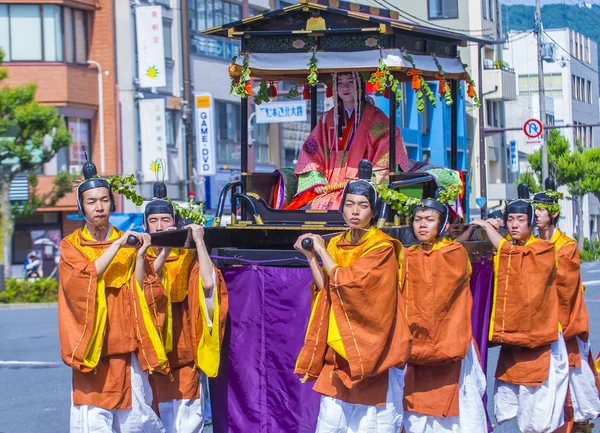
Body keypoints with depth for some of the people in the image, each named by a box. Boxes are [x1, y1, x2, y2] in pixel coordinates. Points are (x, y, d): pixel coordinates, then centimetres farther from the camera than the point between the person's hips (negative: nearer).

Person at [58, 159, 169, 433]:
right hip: (91, 346, -2)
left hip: (124, 345, 2)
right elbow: (84, 277, -13)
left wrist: (139, 255, -11)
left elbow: (138, 291, 2)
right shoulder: (71, 246, 6)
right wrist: (117, 245, -15)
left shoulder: (128, 243, 11)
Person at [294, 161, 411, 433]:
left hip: (372, 351, -5)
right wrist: (310, 257, -1)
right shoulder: (336, 245, 10)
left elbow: (345, 281, -20)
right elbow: (327, 291, 5)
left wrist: (322, 251, -9)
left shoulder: (382, 247, -9)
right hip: (340, 351, 6)